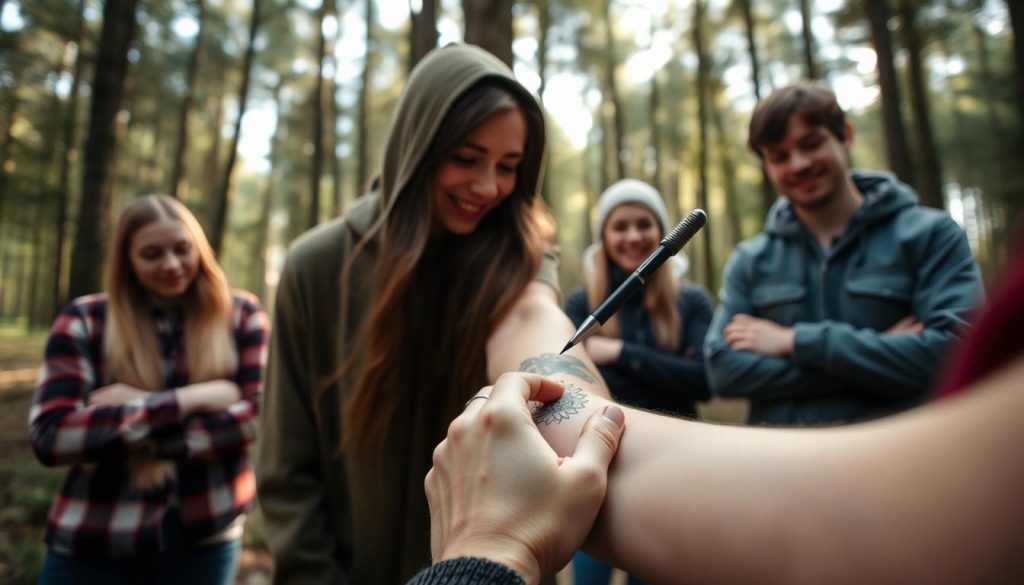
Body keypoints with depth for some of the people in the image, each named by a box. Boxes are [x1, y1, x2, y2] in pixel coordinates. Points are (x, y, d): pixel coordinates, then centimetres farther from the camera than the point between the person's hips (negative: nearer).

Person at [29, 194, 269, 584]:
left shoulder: (241, 316, -3)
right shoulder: (83, 321, -4)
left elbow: (257, 414, -10)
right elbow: (49, 434, -14)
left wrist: (144, 415, -16)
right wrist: (188, 400, -19)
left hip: (205, 539, 1)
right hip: (95, 545, 0)